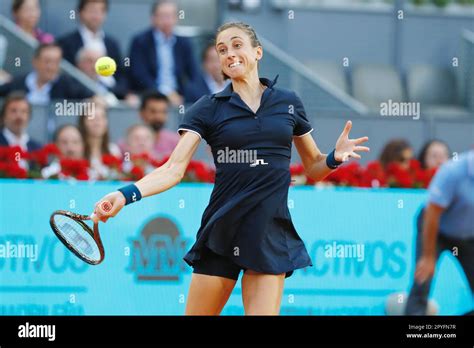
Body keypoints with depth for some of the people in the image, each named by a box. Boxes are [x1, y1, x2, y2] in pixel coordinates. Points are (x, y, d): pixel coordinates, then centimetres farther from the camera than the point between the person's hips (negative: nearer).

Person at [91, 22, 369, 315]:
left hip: (271, 232, 1)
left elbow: (314, 167, 17)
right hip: (221, 231, -1)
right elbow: (174, 169, -7)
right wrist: (127, 194, -24)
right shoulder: (208, 108, 3)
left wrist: (335, 157, -6)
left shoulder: (289, 103, 8)